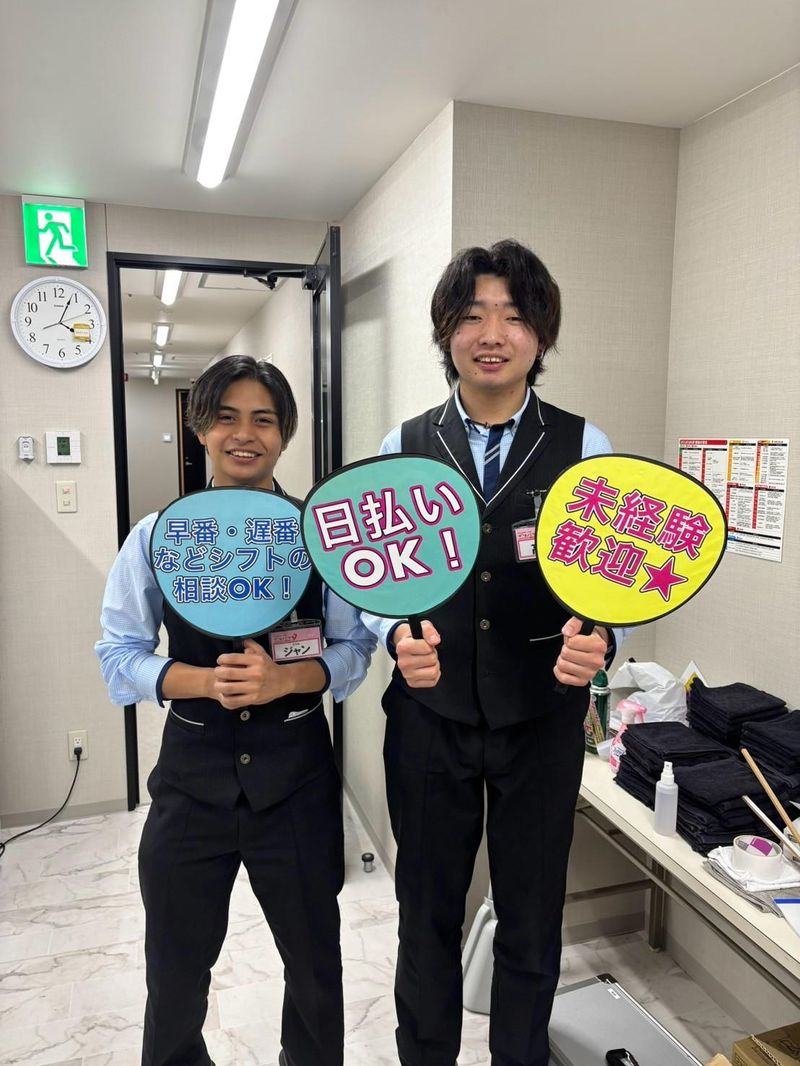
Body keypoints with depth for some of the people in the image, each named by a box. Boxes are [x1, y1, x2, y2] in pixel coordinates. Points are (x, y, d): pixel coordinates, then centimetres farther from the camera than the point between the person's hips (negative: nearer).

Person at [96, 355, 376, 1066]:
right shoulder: (156, 537, -2)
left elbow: (354, 649, -4)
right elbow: (119, 657, -3)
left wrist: (283, 679, -21)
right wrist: (207, 681, -19)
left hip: (297, 768, 0)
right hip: (194, 769, 1)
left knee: (315, 957, 20)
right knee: (177, 962, 20)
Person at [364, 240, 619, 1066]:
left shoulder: (584, 448, -3)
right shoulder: (402, 448, -1)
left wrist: (598, 640, -24)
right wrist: (397, 635, -20)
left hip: (543, 718, 0)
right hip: (429, 714, 1)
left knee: (532, 913, 19)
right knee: (428, 909, 20)